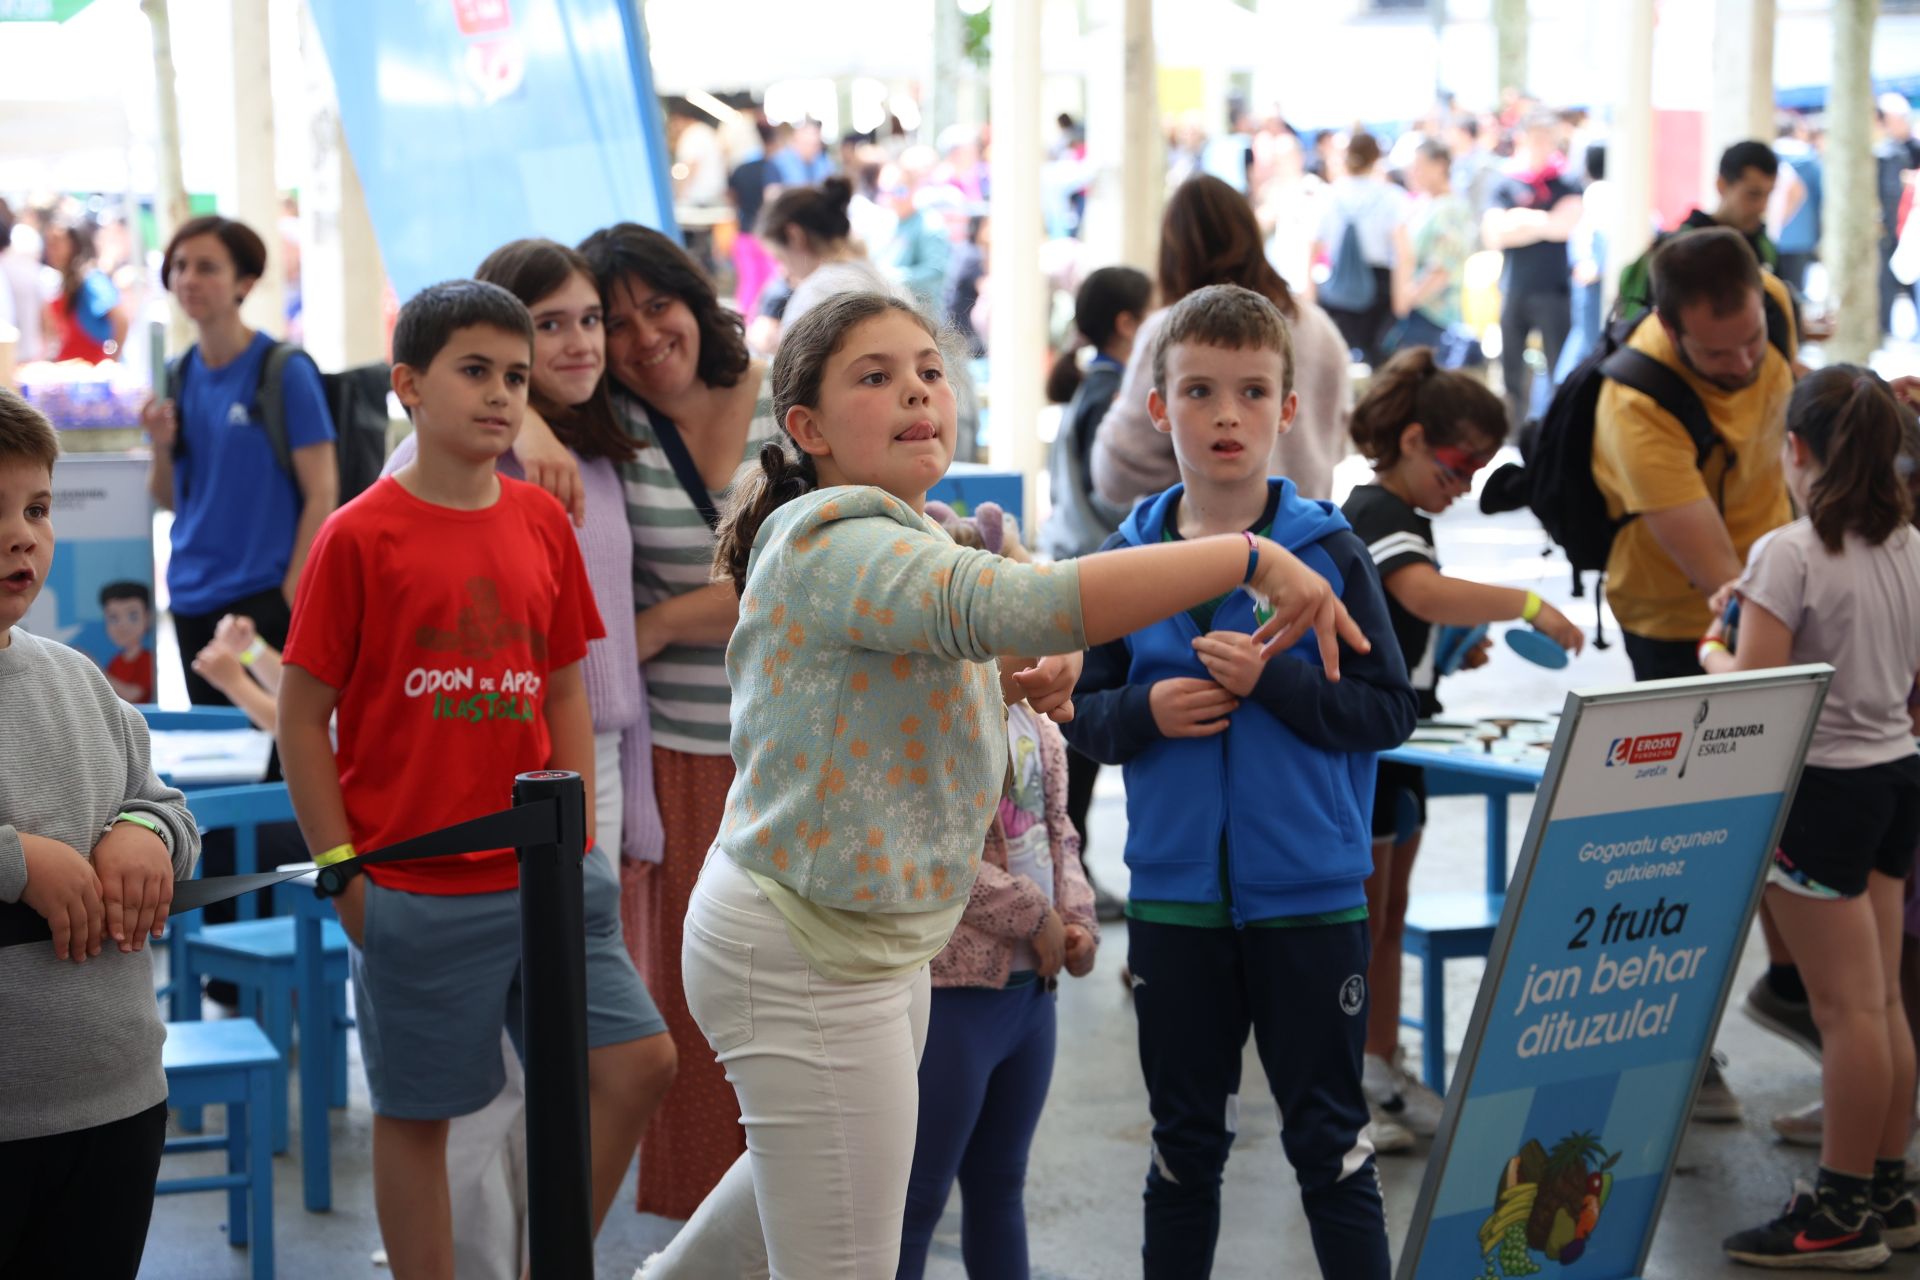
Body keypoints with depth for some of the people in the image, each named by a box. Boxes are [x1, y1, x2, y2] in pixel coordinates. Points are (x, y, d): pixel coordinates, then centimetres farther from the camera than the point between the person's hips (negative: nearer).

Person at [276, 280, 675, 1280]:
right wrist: (341, 870, -7)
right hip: (416, 889, -5)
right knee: (417, 1113, 6)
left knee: (637, 1060, -1)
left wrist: (580, 841, 7)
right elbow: (302, 716, -5)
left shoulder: (542, 523, 7)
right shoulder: (360, 536, -8)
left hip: (545, 877, 5)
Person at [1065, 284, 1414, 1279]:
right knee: (1184, 1139, 16)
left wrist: (1272, 681, -20)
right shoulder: (1130, 559, 2)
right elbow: (1082, 714, 6)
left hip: (1308, 895, -2)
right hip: (1175, 893, 2)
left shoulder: (1328, 552, -5)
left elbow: (1388, 711, -7)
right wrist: (1144, 711, -15)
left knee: (1329, 1139, 7)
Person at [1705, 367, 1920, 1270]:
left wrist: (1713, 651, 2)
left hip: (1820, 787, -8)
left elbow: (1750, 692, -20)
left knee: (1846, 1007, -3)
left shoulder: (1789, 554, -17)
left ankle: (1842, 1212, 5)